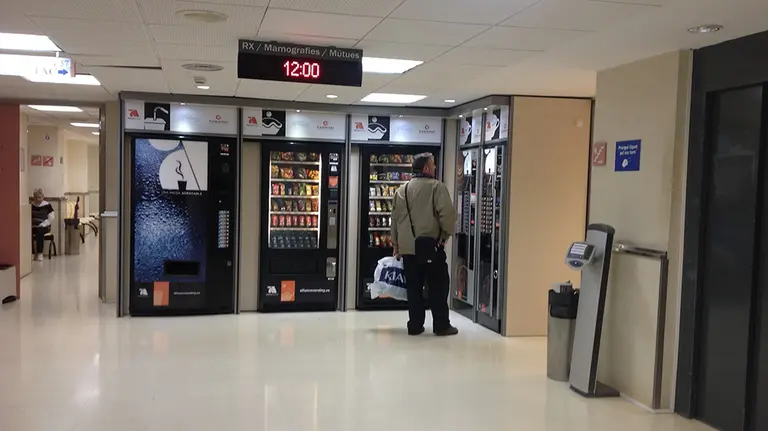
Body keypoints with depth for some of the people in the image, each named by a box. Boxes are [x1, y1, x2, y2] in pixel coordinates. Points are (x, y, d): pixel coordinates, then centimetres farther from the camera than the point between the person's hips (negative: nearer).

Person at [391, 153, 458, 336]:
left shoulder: (401, 190, 12)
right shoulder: (436, 186, -6)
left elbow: (395, 219, 16)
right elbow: (447, 213, -16)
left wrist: (396, 245, 22)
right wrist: (447, 232, 1)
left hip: (407, 247, 5)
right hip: (431, 245, -5)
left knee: (414, 287, 10)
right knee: (438, 286, 4)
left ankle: (415, 325, 13)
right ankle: (441, 325, 7)